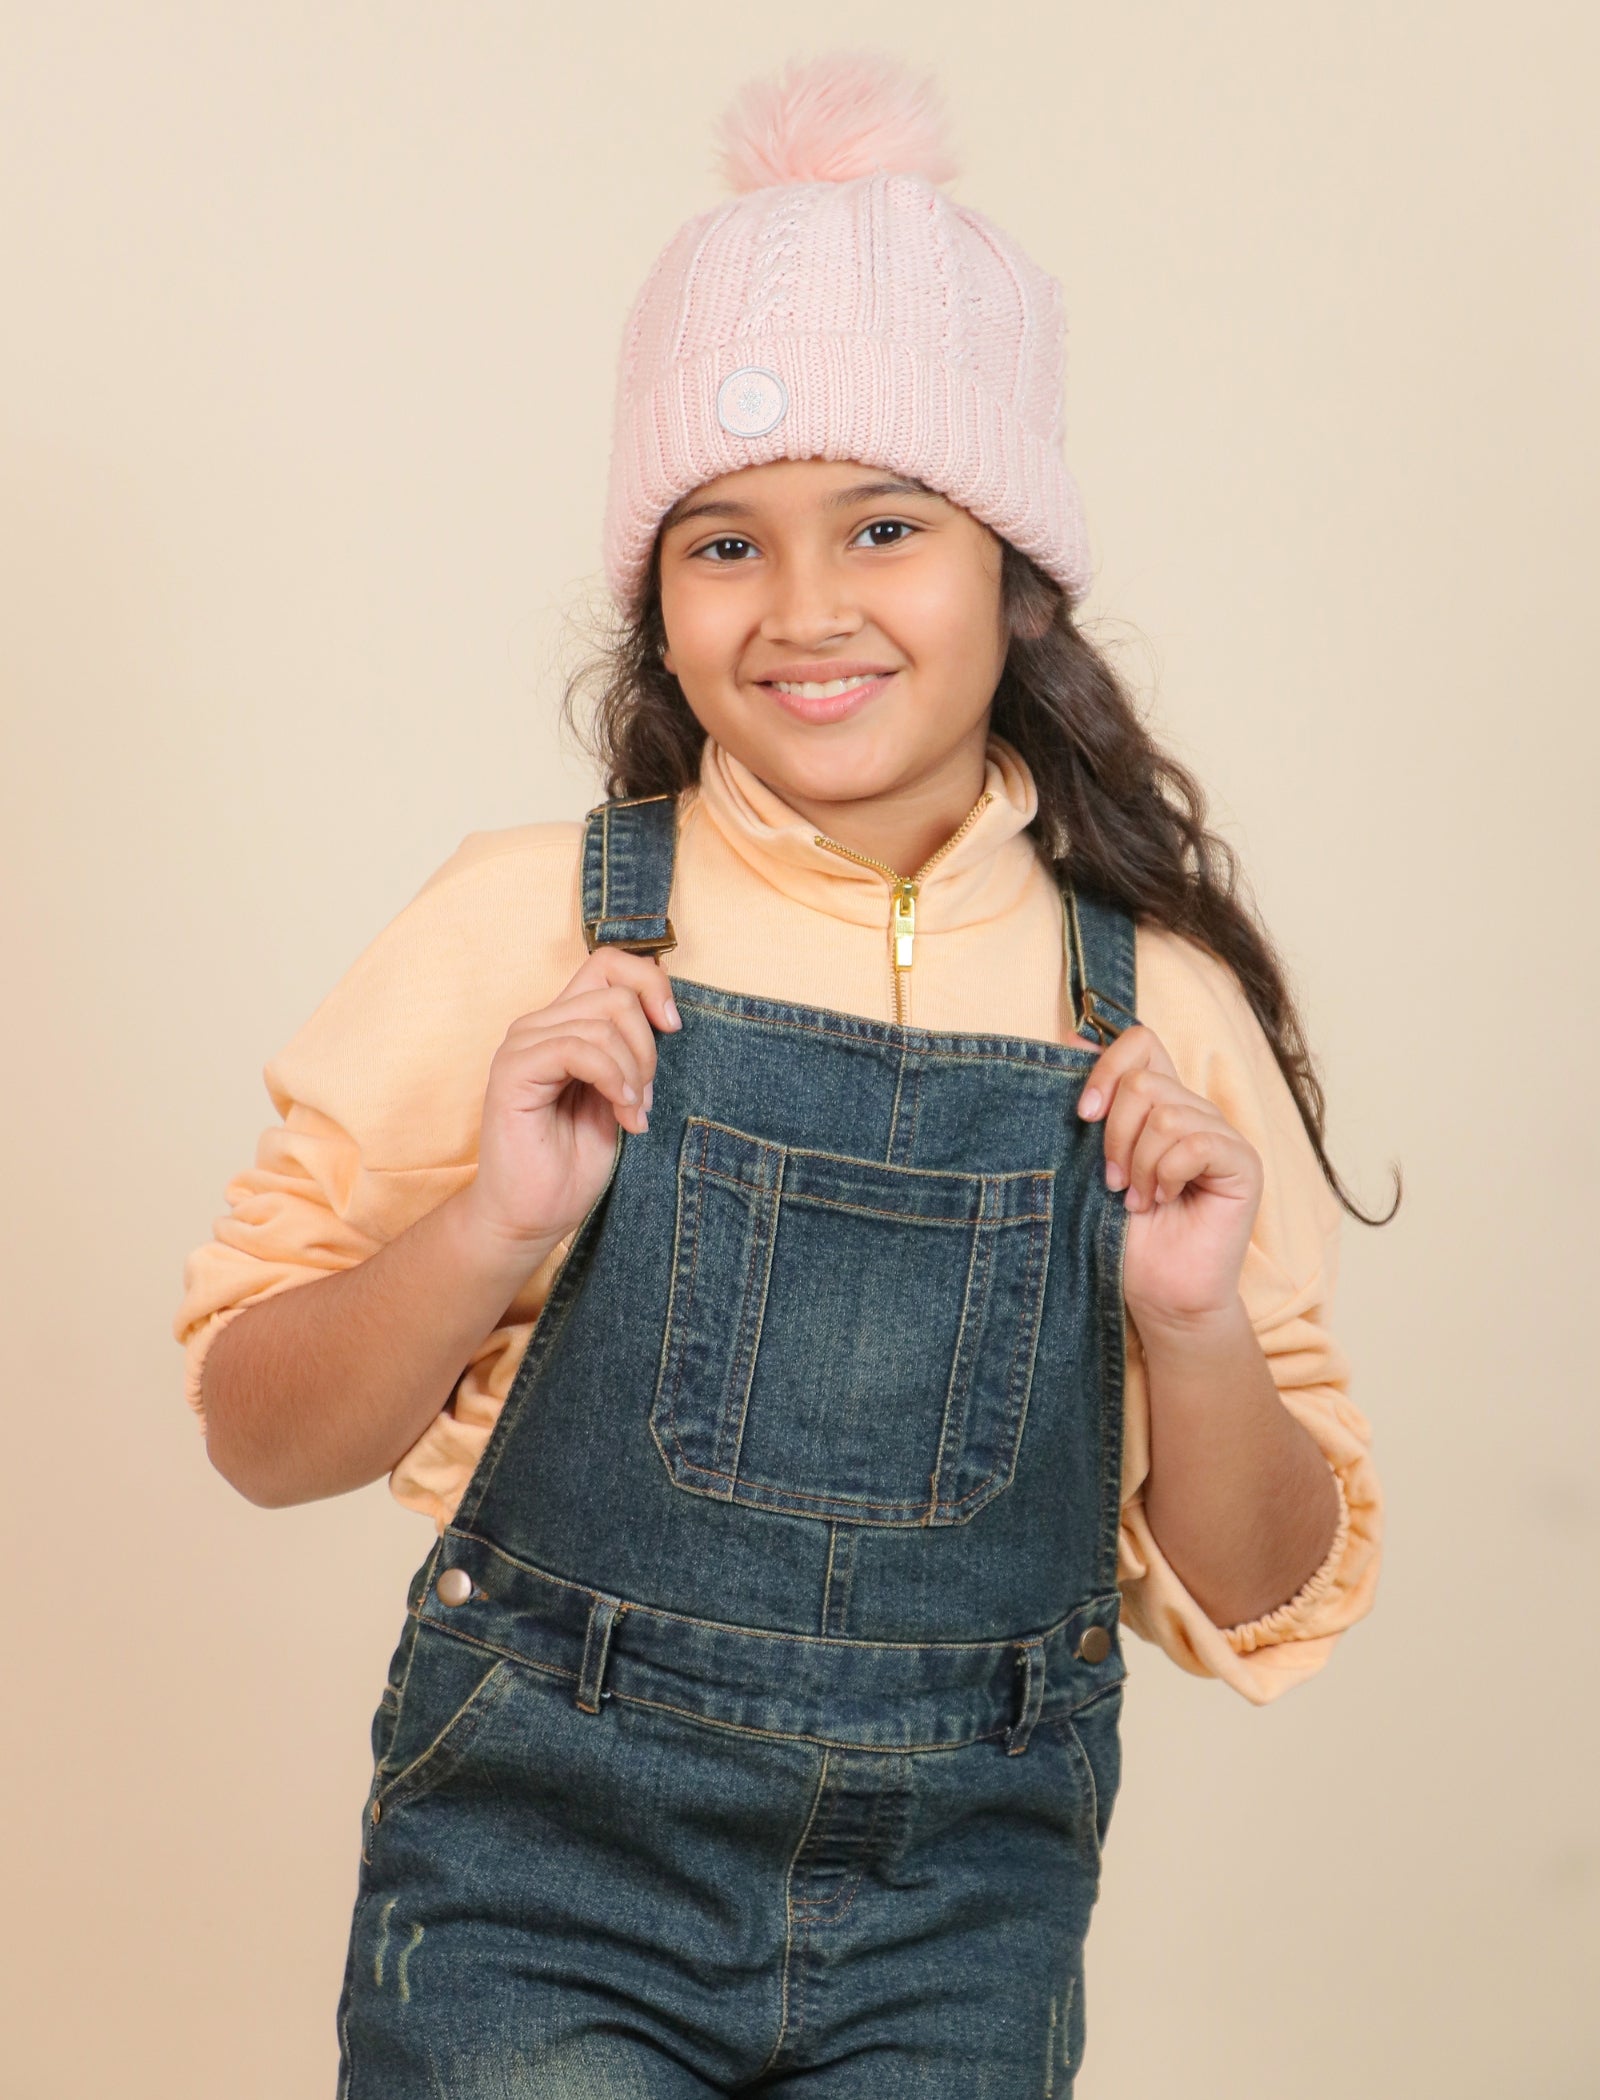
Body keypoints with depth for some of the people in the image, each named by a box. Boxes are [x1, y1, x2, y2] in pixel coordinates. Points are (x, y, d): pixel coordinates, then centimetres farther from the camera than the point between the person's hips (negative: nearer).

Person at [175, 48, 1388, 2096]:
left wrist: (1197, 1333, -15)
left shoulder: (1156, 1011, -3)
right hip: (541, 1874, -1)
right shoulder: (527, 928, -6)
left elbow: (1260, 1603, 3)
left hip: (956, 1930, 1)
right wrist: (494, 1231, -18)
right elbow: (259, 1433, -1)